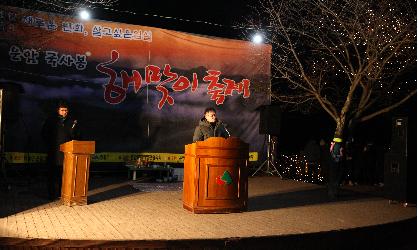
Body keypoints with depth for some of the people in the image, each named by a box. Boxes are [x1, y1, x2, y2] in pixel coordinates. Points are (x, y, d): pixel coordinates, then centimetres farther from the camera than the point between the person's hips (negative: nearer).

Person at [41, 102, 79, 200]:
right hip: (54, 151, -1)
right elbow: (44, 134, 9)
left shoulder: (71, 121, 11)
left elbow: (75, 136, 10)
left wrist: (74, 128, -8)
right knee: (53, 173, 0)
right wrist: (49, 144, -1)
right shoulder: (51, 120, 7)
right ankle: (52, 194, 6)